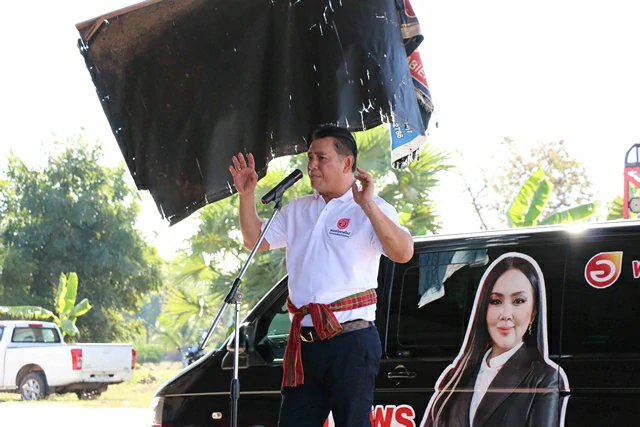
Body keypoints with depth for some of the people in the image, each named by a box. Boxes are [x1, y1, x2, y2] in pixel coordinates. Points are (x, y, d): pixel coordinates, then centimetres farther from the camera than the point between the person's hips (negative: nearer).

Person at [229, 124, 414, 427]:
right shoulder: (297, 210, 16)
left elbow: (403, 253, -19)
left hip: (351, 342, -6)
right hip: (304, 343, 7)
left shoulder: (372, 210, -5)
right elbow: (256, 241, 24)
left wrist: (368, 205, -27)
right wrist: (246, 195, 11)